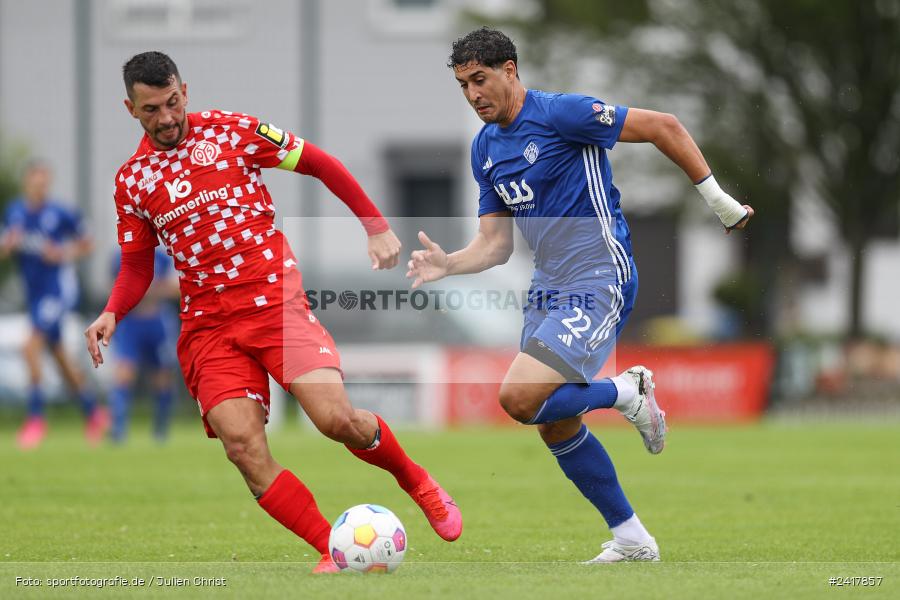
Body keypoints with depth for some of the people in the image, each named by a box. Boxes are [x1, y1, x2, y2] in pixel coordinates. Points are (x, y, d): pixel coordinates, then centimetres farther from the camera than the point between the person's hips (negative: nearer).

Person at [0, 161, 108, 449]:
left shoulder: (60, 214, -11)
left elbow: (85, 244, 1)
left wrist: (64, 254, -16)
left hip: (58, 288, -6)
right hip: (34, 292, 6)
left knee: (31, 348, -19)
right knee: (60, 356, 15)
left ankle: (36, 417, -10)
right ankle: (93, 412, 31)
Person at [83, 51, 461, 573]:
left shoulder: (230, 130, 1)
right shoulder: (132, 181, 10)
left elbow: (321, 164, 7)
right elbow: (137, 267, 18)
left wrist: (378, 228, 4)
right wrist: (112, 314, -2)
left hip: (275, 300, -2)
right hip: (207, 325, 3)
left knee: (338, 420, -20)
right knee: (242, 445, -20)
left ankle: (420, 484, 10)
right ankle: (335, 550, -12)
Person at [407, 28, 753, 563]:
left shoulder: (560, 114, -15)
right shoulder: (485, 149, 10)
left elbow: (663, 127, -12)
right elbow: (496, 245, 11)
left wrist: (717, 198, -11)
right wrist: (446, 265, -8)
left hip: (599, 283, -9)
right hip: (549, 288, 9)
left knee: (520, 399, -23)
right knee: (556, 424, 10)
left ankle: (627, 393, 2)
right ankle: (632, 540, 24)